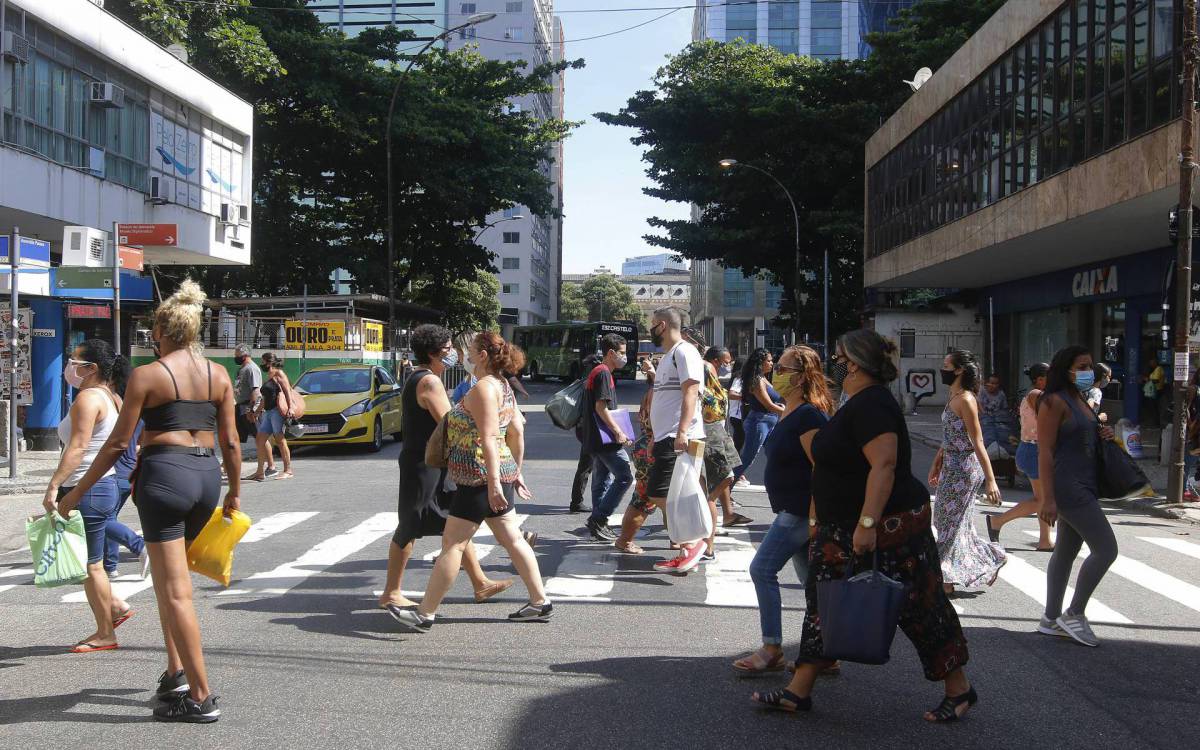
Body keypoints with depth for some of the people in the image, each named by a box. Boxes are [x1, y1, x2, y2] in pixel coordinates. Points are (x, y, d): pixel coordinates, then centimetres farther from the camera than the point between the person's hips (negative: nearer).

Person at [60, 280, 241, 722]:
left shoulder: (147, 375, -5)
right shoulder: (219, 375, 7)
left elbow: (119, 442, -5)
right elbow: (230, 442, 8)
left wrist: (78, 491, 4)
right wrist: (234, 491, 20)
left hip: (165, 474, -6)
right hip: (208, 475, 6)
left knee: (176, 590, -1)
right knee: (168, 574, 24)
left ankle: (201, 697, 0)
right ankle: (176, 671, 22)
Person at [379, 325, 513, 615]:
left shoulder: (417, 378, 14)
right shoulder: (430, 381, -18)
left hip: (433, 464, 10)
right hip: (423, 465, -10)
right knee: (409, 529, 0)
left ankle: (480, 584, 16)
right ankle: (391, 593, 10)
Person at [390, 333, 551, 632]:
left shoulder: (483, 388, -16)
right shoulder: (503, 386, 13)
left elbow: (488, 438, -23)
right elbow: (517, 432, 17)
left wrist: (493, 482, -27)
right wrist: (516, 472, 23)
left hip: (480, 479, -10)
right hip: (502, 474, 10)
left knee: (452, 544, -5)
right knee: (512, 539, 14)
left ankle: (425, 614, 0)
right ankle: (540, 602, 17)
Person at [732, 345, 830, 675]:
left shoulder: (808, 416, -18)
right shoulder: (790, 413, 13)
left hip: (800, 510, -10)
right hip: (793, 511, 10)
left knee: (763, 569, -8)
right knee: (811, 580, 13)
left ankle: (772, 650, 1)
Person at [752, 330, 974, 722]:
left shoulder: (870, 405, -19)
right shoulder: (859, 404, 13)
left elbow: (884, 465, -29)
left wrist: (867, 523, -32)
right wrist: (820, 520, 24)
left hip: (887, 528, -11)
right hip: (848, 528, 11)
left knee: (919, 608, 1)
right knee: (824, 601, 9)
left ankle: (959, 689, 18)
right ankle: (799, 691, 14)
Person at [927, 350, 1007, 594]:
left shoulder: (965, 400, -17)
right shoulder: (953, 397, 11)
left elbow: (978, 443, -20)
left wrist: (990, 480, -22)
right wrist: (936, 465, 23)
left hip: (964, 469, -9)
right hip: (951, 467, 9)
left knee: (950, 522, 0)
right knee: (952, 520, 15)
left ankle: (945, 581, 10)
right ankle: (992, 560, 25)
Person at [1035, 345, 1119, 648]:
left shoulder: (1080, 401, 15)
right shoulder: (1054, 402, -13)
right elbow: (1045, 452, -18)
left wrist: (1101, 435, 6)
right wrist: (1048, 498, -22)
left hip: (1083, 487, 10)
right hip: (1068, 487, -10)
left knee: (1066, 553, 13)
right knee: (1106, 548, -11)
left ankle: (1051, 620, 21)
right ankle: (1075, 614, 0)